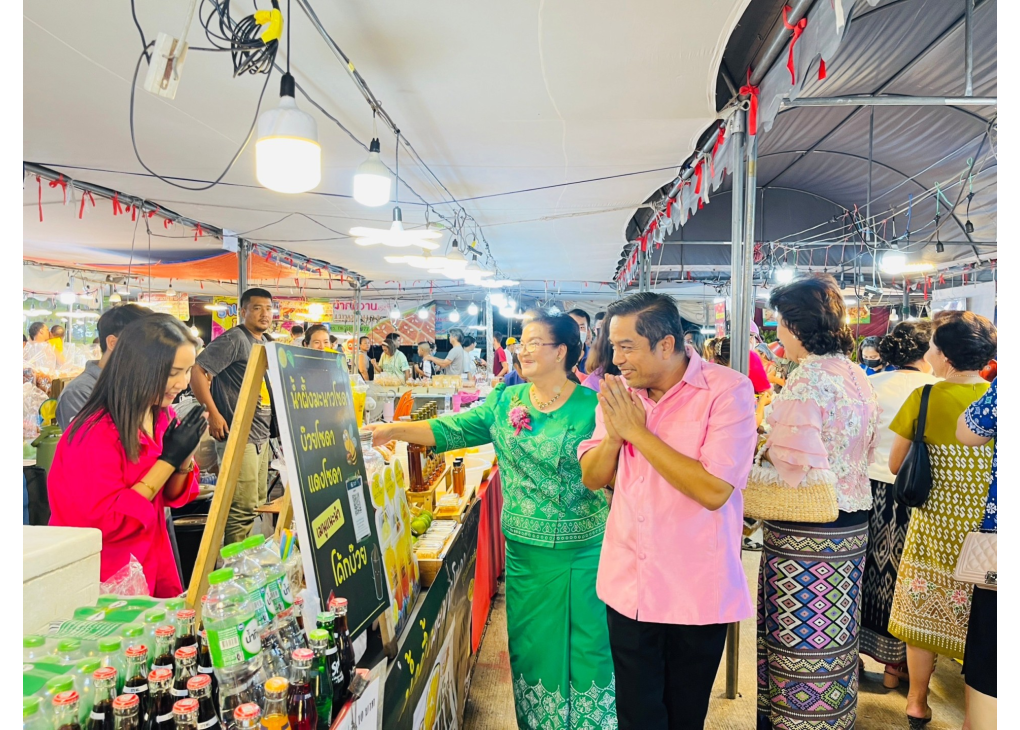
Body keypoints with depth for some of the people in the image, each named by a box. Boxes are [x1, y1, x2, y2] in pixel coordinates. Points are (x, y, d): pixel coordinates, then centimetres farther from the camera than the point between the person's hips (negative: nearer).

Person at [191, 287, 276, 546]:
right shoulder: (233, 338, -11)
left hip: (262, 435, 9)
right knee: (244, 507, -7)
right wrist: (213, 414, -19)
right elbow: (196, 372, -17)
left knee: (258, 503, 15)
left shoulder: (267, 344, 15)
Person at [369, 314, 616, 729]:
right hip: (525, 550, 4)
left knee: (585, 643, 10)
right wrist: (395, 430, -15)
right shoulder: (505, 401, 2)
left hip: (583, 552, -3)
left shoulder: (591, 407, -9)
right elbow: (453, 430, -4)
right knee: (530, 642, 16)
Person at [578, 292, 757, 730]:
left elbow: (714, 490, -25)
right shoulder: (620, 393, 2)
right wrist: (613, 434, -16)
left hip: (696, 591, -4)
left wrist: (638, 432, -21)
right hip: (629, 587, 4)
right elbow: (592, 478, 4)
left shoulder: (727, 391, -15)